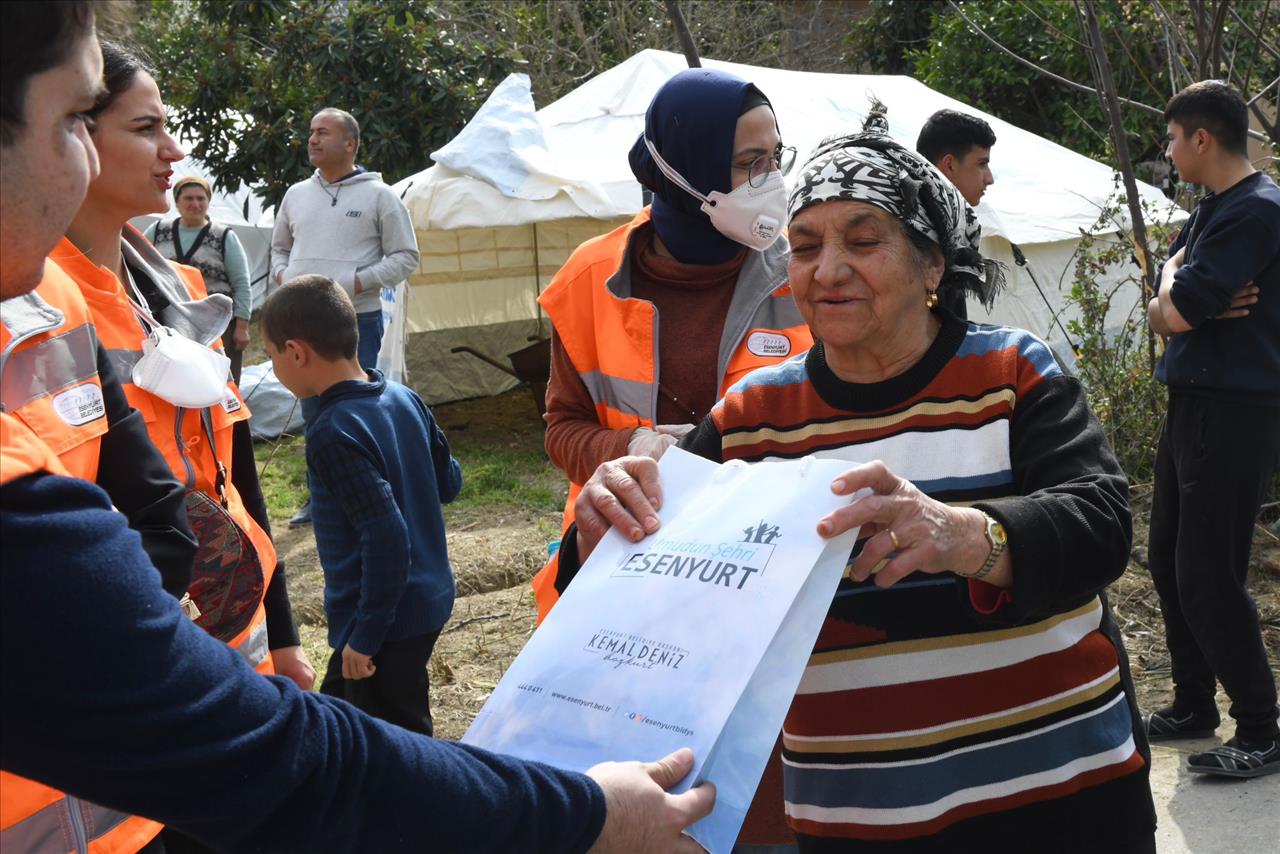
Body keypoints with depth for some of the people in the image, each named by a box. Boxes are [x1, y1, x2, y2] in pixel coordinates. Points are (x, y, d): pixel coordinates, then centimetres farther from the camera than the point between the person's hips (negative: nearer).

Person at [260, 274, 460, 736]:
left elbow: (386, 536, -27)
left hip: (388, 620, -9)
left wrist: (364, 636, -20)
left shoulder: (334, 433, -23)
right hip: (430, 601, 9)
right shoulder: (404, 399, 1)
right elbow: (449, 483, 11)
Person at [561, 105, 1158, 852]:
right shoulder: (751, 418, 0)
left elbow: (1099, 524, -20)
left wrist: (960, 536, -41)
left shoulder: (1014, 373, -6)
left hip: (1065, 789, -1)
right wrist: (613, 529, -27)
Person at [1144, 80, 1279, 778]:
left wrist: (1174, 296, 1)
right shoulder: (1210, 209, 15)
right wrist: (1199, 306, -9)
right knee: (1169, 561, 15)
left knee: (1208, 577, -8)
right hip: (1192, 406, 10)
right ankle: (1194, 705, 28)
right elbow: (1162, 311, 12)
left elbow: (1175, 309, -21)